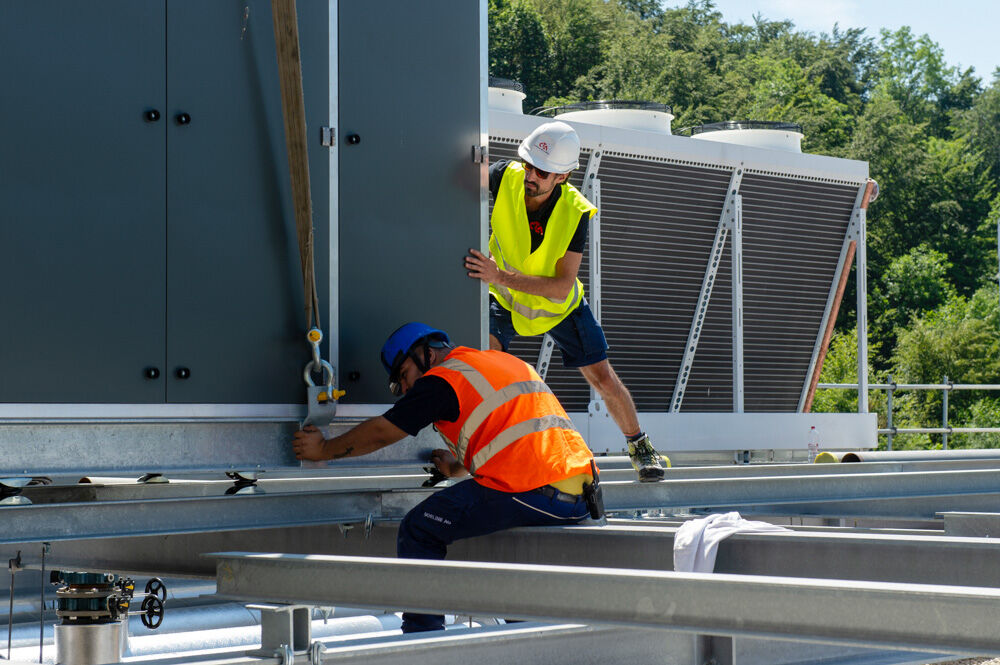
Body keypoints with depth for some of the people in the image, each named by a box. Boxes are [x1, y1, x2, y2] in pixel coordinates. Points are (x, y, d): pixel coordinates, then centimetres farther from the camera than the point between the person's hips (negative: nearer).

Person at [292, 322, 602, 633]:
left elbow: (380, 433, 8)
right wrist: (462, 468, 46)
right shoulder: (510, 362, 27)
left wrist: (323, 449, 21)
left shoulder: (443, 379, 2)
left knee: (418, 530, 2)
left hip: (529, 495, -9)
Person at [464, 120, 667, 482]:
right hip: (507, 300, 1)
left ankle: (639, 446, 27)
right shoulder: (505, 177, -28)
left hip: (560, 307, -1)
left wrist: (500, 276, -45)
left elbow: (562, 286, -35)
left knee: (604, 379, 3)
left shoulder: (575, 212, -31)